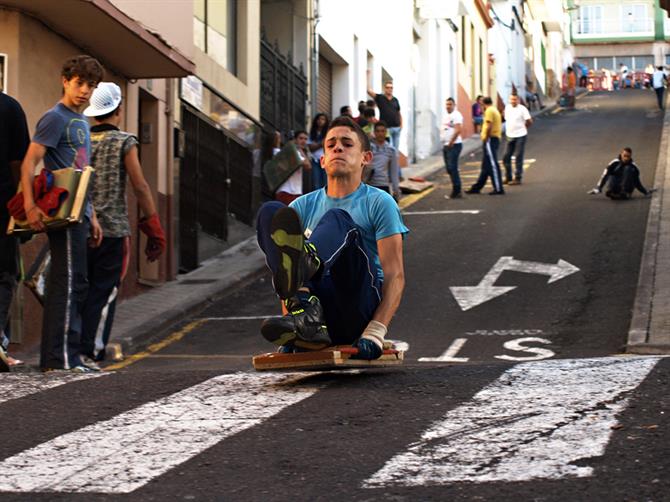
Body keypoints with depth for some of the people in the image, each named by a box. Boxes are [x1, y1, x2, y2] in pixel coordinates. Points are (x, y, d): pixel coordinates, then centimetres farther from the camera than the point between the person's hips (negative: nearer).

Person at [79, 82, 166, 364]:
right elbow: (140, 186, -7)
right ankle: (90, 352, -7)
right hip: (112, 228, -4)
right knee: (103, 293, -1)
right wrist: (153, 227, -3)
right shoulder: (124, 142, -3)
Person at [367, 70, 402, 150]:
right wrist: (368, 76, -12)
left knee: (396, 149, 8)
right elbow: (369, 91, -11)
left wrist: (401, 124, 7)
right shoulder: (380, 98, 0)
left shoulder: (395, 100, 12)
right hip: (386, 128, -4)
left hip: (396, 128, 4)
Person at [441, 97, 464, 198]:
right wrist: (445, 143, 12)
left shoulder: (456, 115, -12)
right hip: (446, 145, 10)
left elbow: (458, 130, -20)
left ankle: (456, 191, -8)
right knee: (449, 168, 10)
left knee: (452, 168, -11)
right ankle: (456, 191, 17)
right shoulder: (446, 116, 17)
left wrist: (451, 143, -18)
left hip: (454, 145, -10)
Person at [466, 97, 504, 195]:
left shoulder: (489, 111, -11)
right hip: (496, 138, 10)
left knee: (492, 165, -9)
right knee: (486, 166, 13)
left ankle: (498, 189, -10)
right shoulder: (495, 110, 19)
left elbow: (489, 126, -22)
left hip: (490, 139, -10)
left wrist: (486, 138, -16)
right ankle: (477, 187, 20)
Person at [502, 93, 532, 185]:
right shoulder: (507, 107, 7)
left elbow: (529, 121, -11)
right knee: (506, 157, 8)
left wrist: (523, 128, 1)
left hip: (520, 136, -6)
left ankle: (518, 178, 1)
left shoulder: (522, 109, -11)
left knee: (518, 157, -4)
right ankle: (508, 177, 19)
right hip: (510, 136, 6)